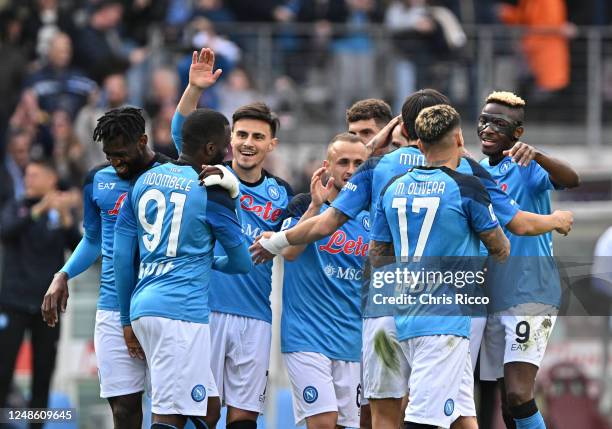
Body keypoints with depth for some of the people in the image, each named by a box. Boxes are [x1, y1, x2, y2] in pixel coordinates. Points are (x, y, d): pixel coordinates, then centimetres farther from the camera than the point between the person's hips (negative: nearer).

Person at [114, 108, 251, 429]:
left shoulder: (145, 181, 14)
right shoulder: (211, 194, -4)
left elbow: (122, 257, 14)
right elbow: (242, 264, 6)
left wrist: (127, 320, 21)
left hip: (142, 306, 8)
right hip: (181, 311, -8)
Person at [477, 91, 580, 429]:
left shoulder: (526, 166, -8)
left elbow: (571, 180, -29)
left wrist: (536, 156, -46)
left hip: (530, 294, -7)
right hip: (492, 297, 7)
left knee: (518, 395, -19)